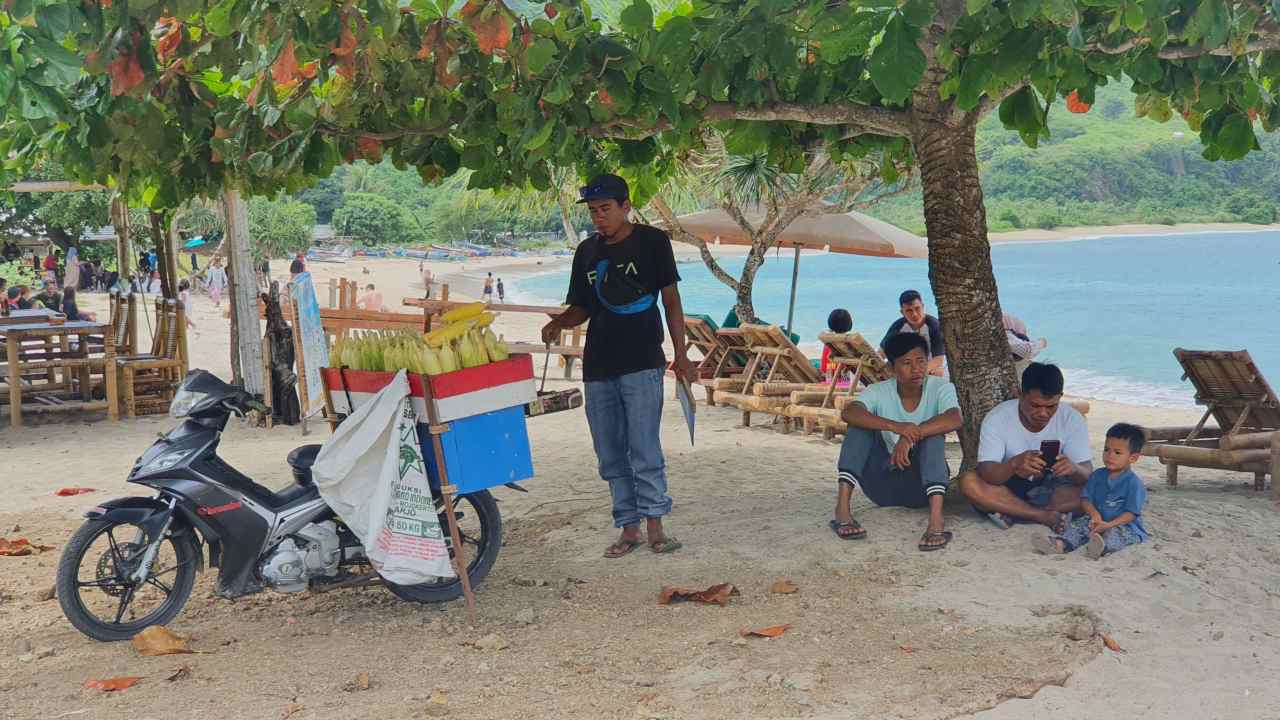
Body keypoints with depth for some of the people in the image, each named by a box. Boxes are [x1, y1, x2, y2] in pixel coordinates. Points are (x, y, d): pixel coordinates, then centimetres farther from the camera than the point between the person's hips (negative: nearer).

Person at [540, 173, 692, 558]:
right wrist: (560, 322, -6)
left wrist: (680, 354, -3)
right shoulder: (587, 251, 12)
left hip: (642, 364, -5)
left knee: (644, 450, -7)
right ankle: (629, 528, 16)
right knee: (610, 455, 8)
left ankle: (654, 526, 3)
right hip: (597, 367, 5)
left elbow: (671, 299, 2)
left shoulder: (652, 241, 0)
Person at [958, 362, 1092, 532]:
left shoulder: (1072, 419, -12)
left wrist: (1074, 469, -41)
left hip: (1051, 489, 1)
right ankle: (1046, 516, -27)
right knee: (969, 481, -30)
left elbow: (1087, 474, -16)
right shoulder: (997, 418, -17)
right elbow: (985, 472, -26)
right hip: (1009, 488, -1)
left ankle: (1011, 513, -20)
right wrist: (1014, 464, -47)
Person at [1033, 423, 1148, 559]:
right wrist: (1094, 514, -15)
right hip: (1098, 522, 6)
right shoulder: (1097, 475, 9)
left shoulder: (1133, 483, -9)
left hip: (1125, 526, -6)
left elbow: (1131, 513, -13)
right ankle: (1060, 543, -44)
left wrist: (1109, 525, -26)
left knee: (1114, 532, -35)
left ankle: (1104, 547, -69)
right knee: (1080, 523, -18)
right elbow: (1085, 499, 7)